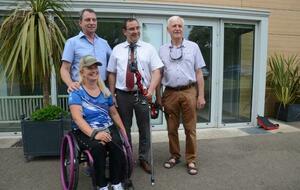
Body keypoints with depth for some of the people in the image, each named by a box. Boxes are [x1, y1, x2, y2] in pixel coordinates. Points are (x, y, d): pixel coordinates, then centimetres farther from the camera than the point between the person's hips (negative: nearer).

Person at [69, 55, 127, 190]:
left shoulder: (104, 91, 12)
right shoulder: (76, 92, -3)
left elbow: (114, 113, 19)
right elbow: (77, 118, -17)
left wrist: (124, 130, 7)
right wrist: (94, 133, -32)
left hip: (107, 127, 4)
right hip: (85, 131, -3)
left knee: (116, 144, -28)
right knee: (98, 146, -34)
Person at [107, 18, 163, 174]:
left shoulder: (149, 48, 2)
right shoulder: (117, 49, 6)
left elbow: (156, 71, -6)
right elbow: (112, 74, 6)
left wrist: (151, 89, -21)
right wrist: (112, 95, 1)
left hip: (143, 94, -1)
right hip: (122, 95, 1)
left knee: (144, 128, 9)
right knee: (124, 128, 11)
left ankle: (144, 159, 28)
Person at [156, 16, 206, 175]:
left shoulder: (193, 47, 5)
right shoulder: (162, 50, 8)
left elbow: (199, 73, 4)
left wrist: (201, 95, -1)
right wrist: (158, 96, 6)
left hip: (189, 92, -1)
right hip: (170, 93, 2)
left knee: (190, 128, 5)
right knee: (172, 128, 10)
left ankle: (191, 160, 19)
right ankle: (174, 156, 27)